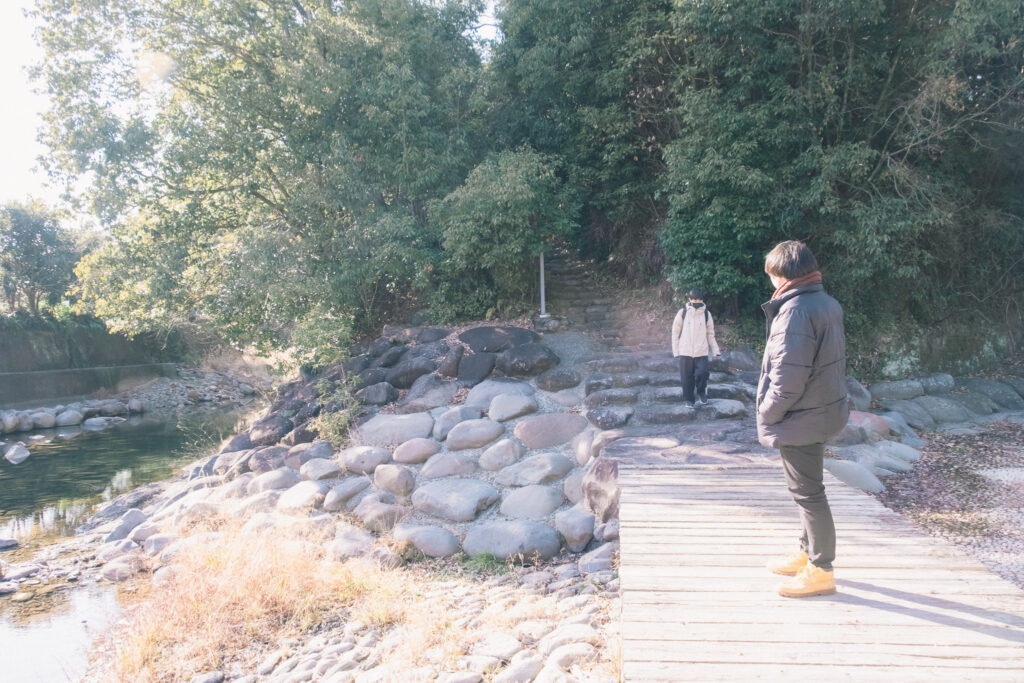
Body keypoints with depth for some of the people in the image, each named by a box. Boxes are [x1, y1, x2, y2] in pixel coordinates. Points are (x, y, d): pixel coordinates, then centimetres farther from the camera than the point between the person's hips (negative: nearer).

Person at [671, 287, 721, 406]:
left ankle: (701, 392, 14)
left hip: (702, 352, 0)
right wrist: (676, 350, 0)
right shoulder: (683, 312, -2)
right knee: (687, 378, 4)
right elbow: (675, 332, 3)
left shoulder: (706, 314, 2)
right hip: (685, 351, 0)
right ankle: (689, 399, 23)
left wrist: (715, 350, -1)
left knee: (702, 373, -14)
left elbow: (710, 334, 9)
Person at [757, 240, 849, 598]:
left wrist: (767, 415, -13)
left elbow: (788, 375, -26)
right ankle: (807, 552, 36)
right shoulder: (828, 304, 9)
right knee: (808, 490, 21)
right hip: (824, 410, 10)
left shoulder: (795, 310, -22)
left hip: (801, 418, -10)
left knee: (807, 492, 2)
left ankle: (820, 571, 14)